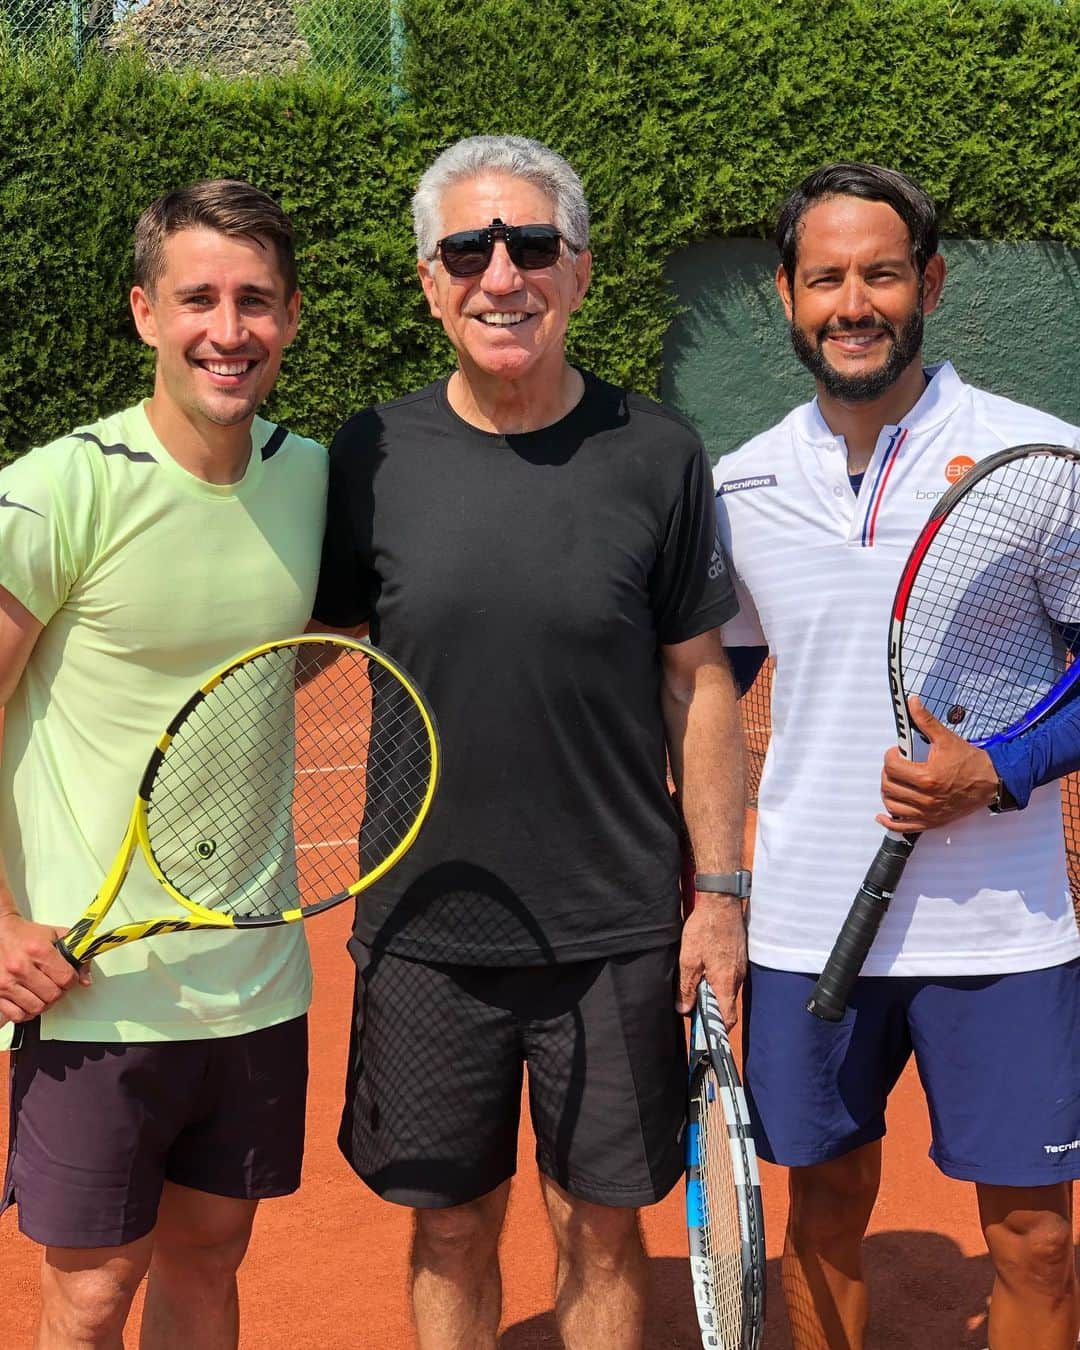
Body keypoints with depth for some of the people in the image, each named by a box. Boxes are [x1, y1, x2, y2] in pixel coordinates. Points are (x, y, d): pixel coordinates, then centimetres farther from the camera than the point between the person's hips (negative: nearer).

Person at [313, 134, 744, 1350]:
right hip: (426, 930, 1)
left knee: (600, 1228, 12)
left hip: (615, 933, 0)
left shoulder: (656, 458, -4)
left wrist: (720, 889, 0)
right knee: (451, 1228, 14)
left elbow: (697, 680, 1)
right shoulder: (372, 459, -3)